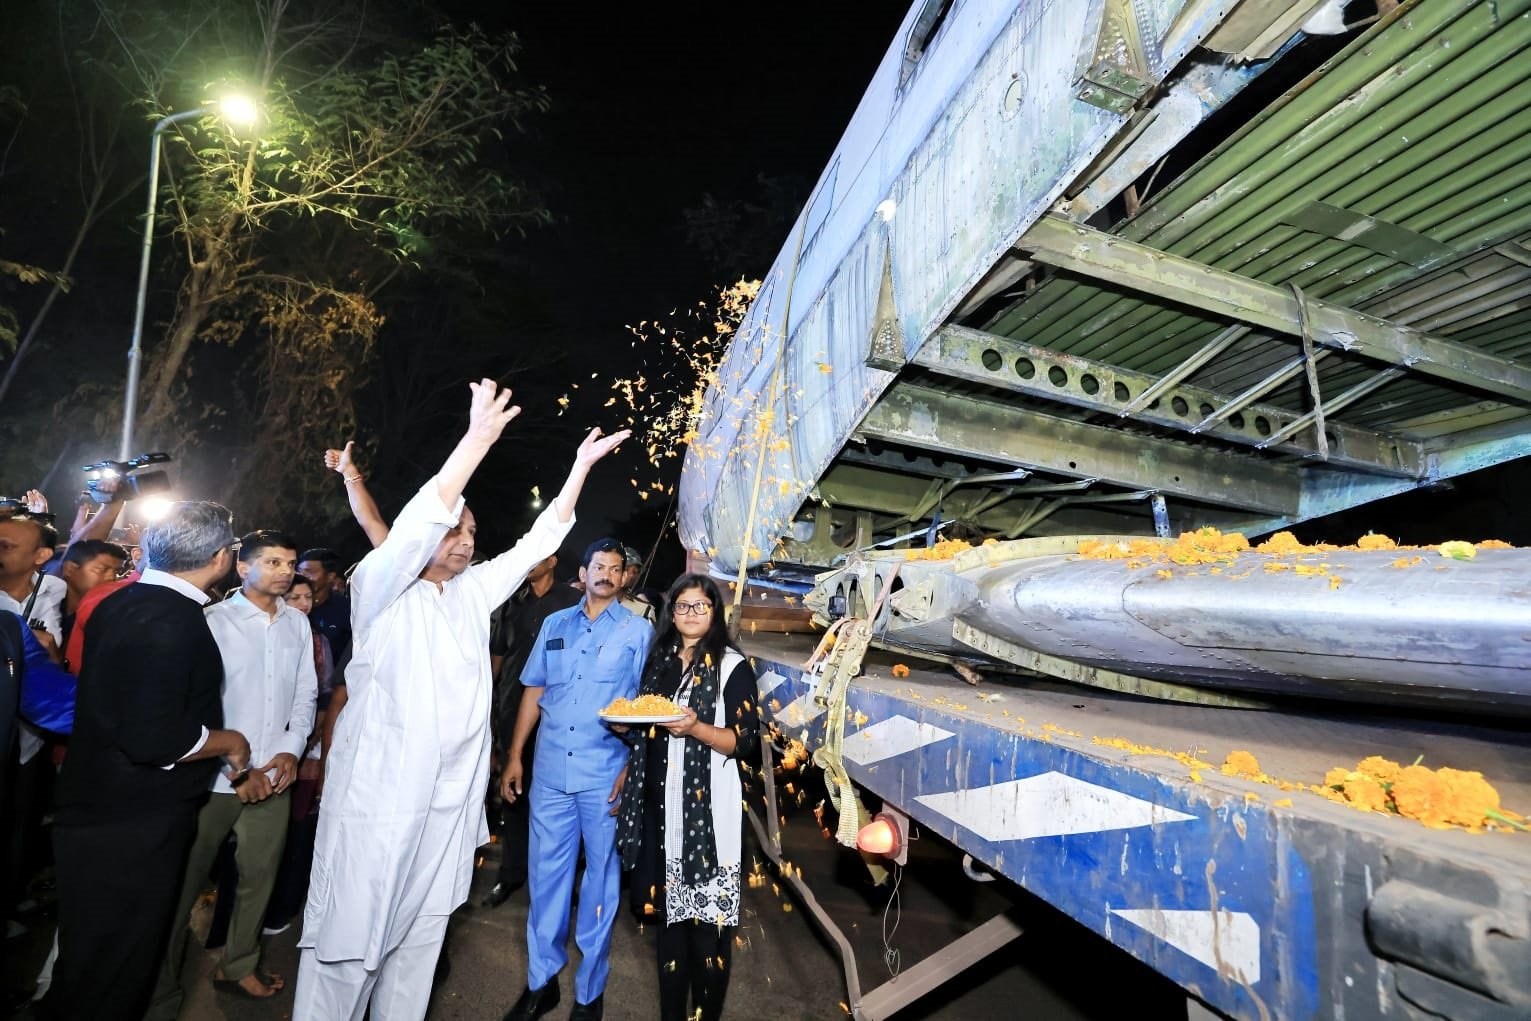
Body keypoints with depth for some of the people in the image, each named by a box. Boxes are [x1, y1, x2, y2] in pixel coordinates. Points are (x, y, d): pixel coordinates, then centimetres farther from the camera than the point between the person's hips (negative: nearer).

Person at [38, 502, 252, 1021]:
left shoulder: (121, 603, 4)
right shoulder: (172, 621, -26)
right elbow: (153, 740, -30)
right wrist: (230, 741, -15)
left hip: (97, 809, 9)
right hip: (132, 827, -9)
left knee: (90, 960, 26)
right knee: (110, 977, 10)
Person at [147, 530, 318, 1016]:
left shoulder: (298, 624, 5)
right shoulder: (213, 620, -7)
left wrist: (292, 750, -3)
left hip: (275, 775, 4)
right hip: (214, 776, -3)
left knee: (260, 875, 12)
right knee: (185, 881, 8)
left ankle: (239, 966, 32)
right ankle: (161, 991, 26)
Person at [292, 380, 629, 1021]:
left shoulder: (474, 594, 9)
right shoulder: (381, 590, -6)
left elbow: (538, 542, 10)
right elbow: (416, 523, -24)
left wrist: (582, 464, 7)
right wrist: (479, 438, -30)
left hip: (451, 799, 5)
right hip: (376, 795, -5)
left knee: (421, 936, 15)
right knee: (346, 942, 3)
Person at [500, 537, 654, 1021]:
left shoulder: (639, 630, -1)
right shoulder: (555, 624, 8)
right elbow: (534, 691, 12)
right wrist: (514, 756, 9)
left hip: (606, 776, -2)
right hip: (550, 772, 3)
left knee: (600, 881, 10)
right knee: (545, 877, 12)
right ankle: (540, 982, 32)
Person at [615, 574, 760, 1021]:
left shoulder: (733, 666, -5)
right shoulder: (659, 661, 12)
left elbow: (746, 741, -9)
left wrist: (696, 728, -23)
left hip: (709, 806, -5)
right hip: (660, 802, 5)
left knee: (708, 913, 0)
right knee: (669, 905, 13)